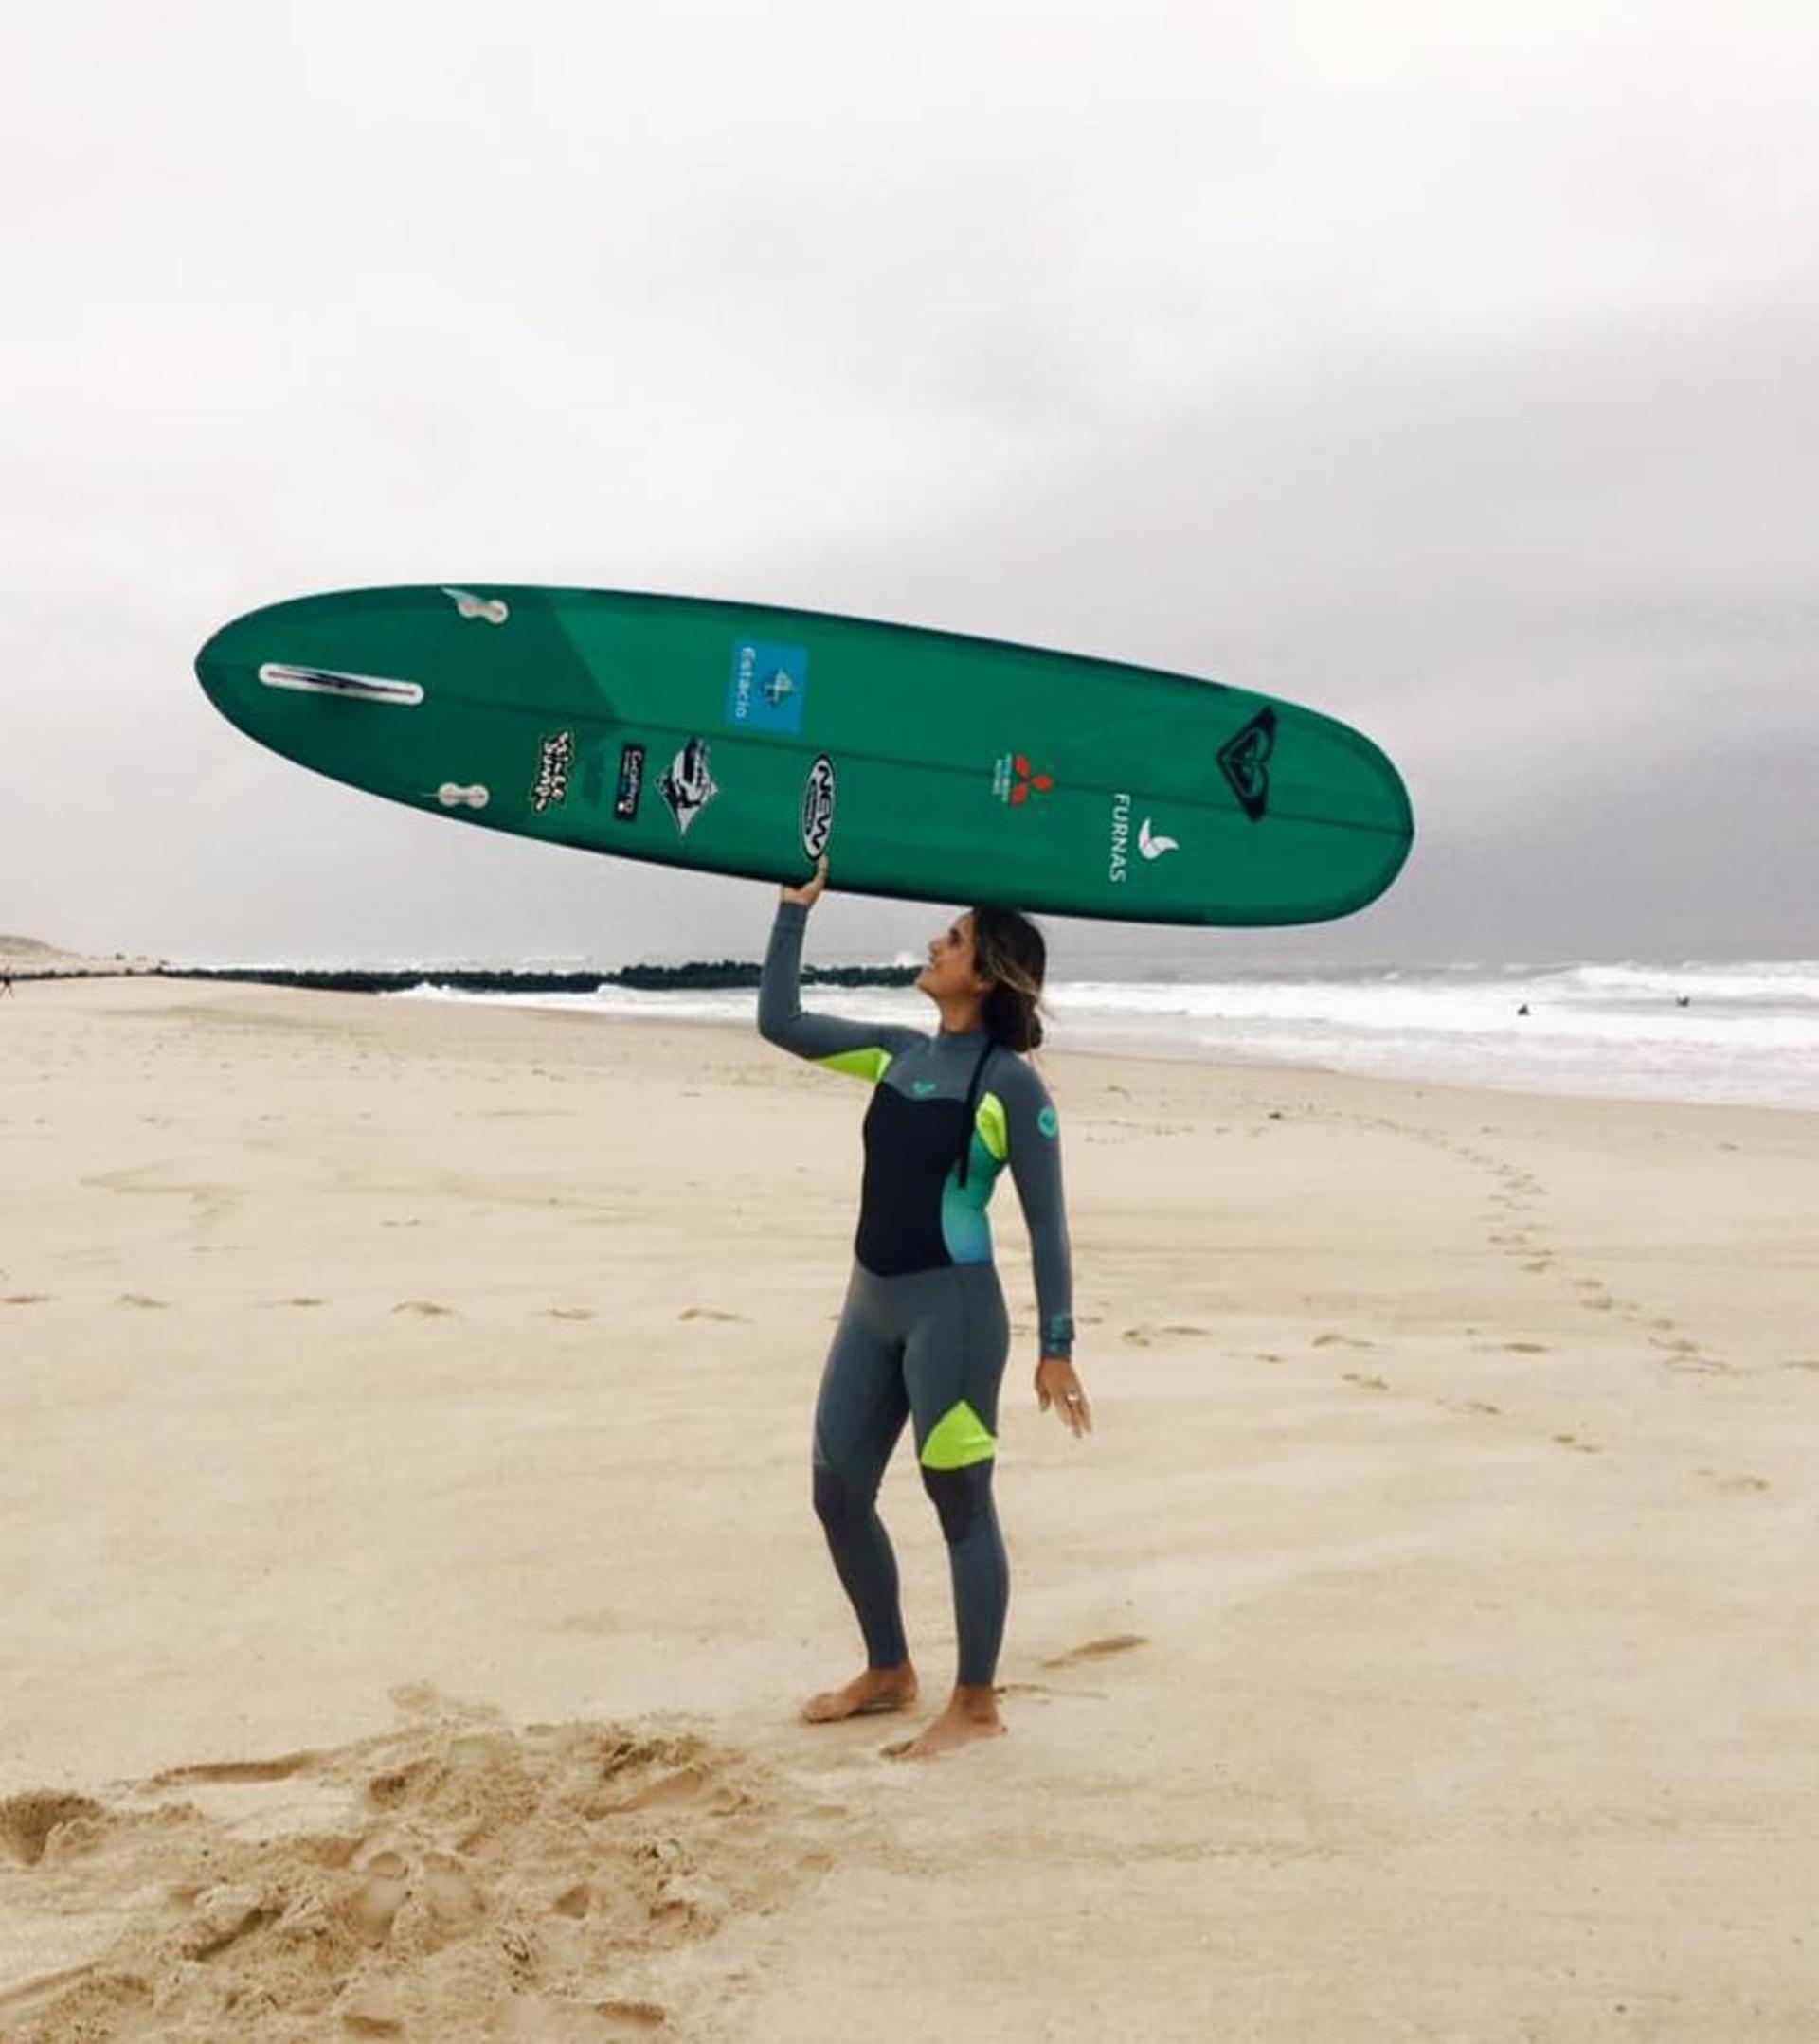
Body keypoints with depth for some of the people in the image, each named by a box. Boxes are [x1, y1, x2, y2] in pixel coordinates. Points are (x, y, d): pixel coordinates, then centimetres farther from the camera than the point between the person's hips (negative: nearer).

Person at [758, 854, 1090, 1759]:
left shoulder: (1010, 1084, -12)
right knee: (838, 1494, 13)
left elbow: (1046, 1225, -10)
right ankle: (888, 1672, 31)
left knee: (961, 1505, 3)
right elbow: (780, 1022, 14)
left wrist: (1056, 1346, -12)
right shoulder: (898, 1053, 8)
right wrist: (795, 908, 11)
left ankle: (975, 1704, 17)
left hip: (952, 1310, -8)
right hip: (872, 1305, 8)